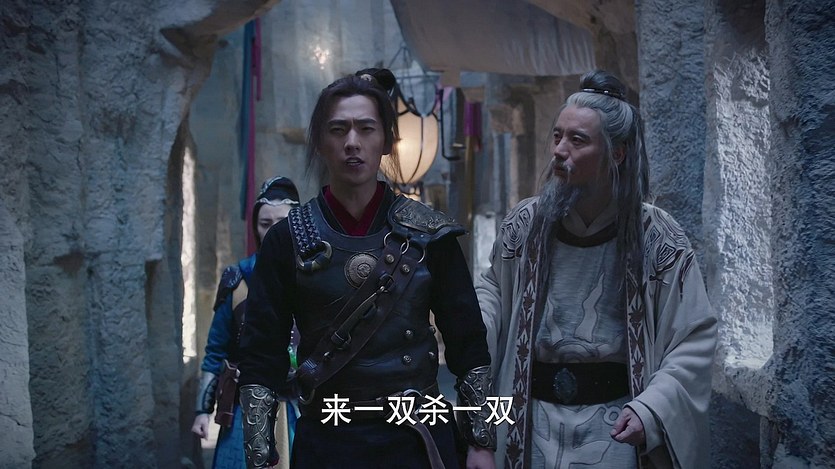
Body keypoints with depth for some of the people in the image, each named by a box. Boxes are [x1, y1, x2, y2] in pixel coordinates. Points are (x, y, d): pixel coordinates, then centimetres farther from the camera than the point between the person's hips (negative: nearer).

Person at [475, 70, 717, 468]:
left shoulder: (657, 240, -10)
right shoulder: (525, 224, -1)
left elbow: (695, 340, -6)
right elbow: (495, 285, 17)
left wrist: (652, 409, -19)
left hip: (612, 422, -3)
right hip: (535, 416, 3)